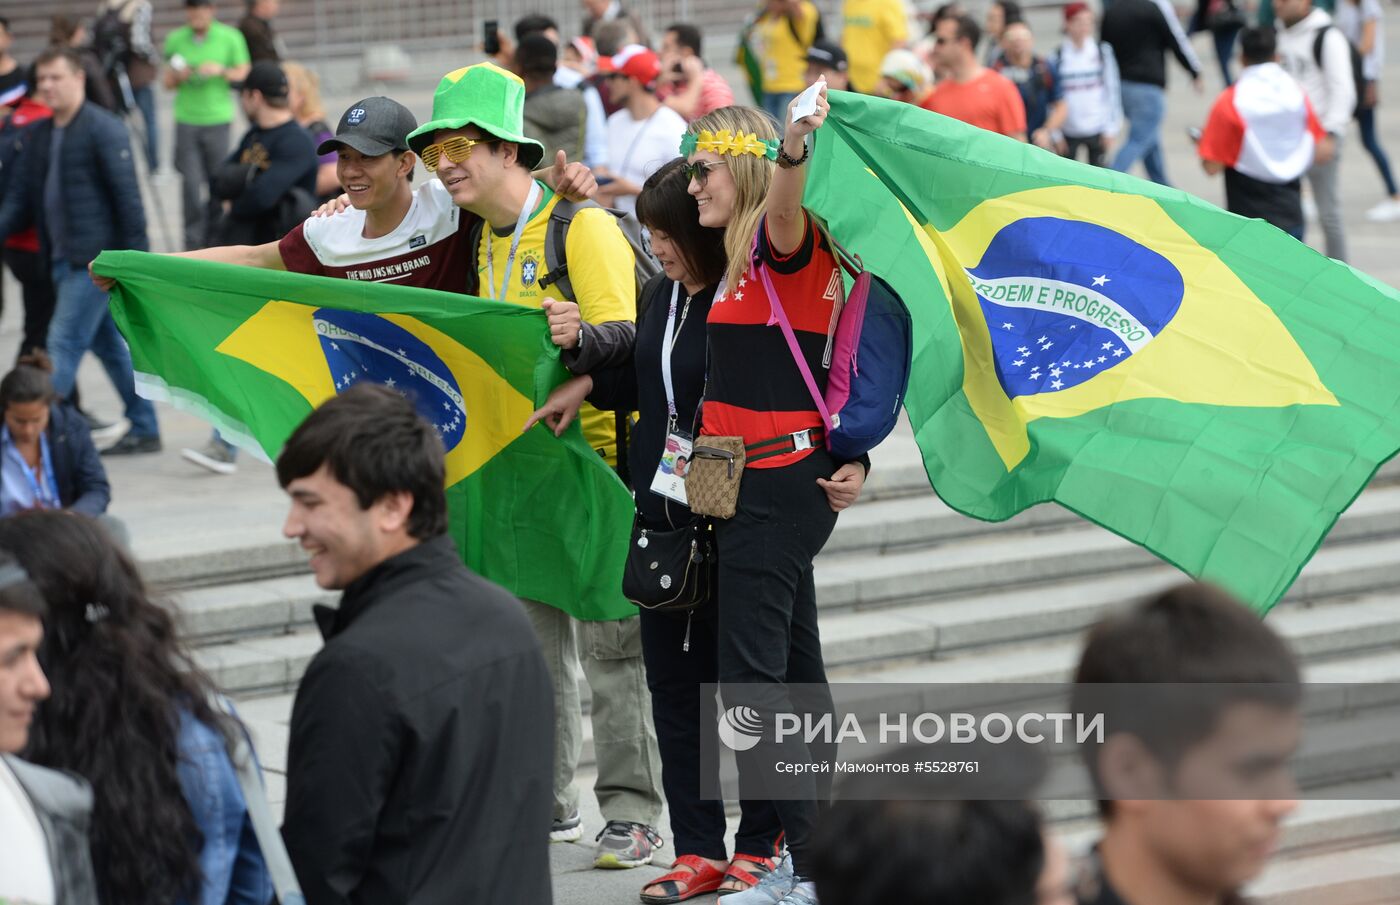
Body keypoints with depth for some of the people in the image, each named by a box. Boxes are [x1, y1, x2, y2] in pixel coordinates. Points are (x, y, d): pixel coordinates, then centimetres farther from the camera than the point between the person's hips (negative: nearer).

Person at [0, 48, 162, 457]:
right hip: (63, 260, 8)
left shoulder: (103, 129, -11)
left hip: (96, 259, -8)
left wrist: (134, 258, -17)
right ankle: (145, 430, 23)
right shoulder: (40, 134, 12)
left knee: (64, 343, -10)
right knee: (109, 344, 14)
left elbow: (127, 196, -13)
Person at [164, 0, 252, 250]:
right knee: (191, 183, -5)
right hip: (186, 119, 1)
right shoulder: (176, 40, 6)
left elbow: (244, 74, 3)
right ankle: (193, 243, 0)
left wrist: (221, 71, -14)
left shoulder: (230, 37, 1)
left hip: (218, 119, -1)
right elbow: (167, 83, 11)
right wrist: (177, 77, -11)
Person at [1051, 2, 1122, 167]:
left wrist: (1112, 127, 0)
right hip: (1069, 132, 0)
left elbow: (1113, 89, 2)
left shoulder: (1103, 51, 0)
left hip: (1097, 128, 0)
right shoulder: (1057, 57, -3)